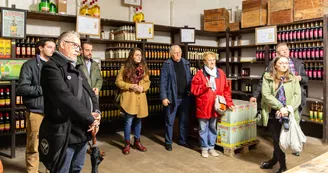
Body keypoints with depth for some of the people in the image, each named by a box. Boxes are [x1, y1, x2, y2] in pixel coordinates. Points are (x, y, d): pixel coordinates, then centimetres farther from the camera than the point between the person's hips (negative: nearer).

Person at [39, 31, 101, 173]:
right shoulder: (52, 67, -12)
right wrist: (90, 119, -19)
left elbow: (90, 93, 14)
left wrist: (96, 113, -5)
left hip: (83, 132, 8)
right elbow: (65, 98, -24)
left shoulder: (76, 69, 17)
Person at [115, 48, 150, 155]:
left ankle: (137, 142, 28)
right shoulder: (125, 67, -4)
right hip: (129, 98, -4)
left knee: (138, 120, 13)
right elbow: (118, 81, -3)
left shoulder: (144, 68, 7)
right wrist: (129, 86, -16)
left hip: (140, 98, 4)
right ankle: (127, 144, 14)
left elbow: (147, 82, 12)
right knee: (129, 121, -2)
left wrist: (143, 87, -9)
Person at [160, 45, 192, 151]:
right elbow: (163, 82, -8)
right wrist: (163, 97, -14)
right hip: (172, 97, -4)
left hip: (185, 97, 4)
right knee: (169, 121, 6)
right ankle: (168, 142, 19)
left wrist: (190, 91, 1)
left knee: (184, 120, 14)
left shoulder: (186, 63, 8)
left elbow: (190, 79, 12)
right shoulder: (167, 64, -5)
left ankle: (183, 140, 28)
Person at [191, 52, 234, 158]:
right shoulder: (200, 74, -7)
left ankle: (211, 147, 30)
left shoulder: (220, 73, 5)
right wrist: (205, 87, -22)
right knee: (203, 129, 8)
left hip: (215, 106, 4)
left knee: (213, 128, 15)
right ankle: (204, 148, 23)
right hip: (203, 106, -3)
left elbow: (226, 89, 6)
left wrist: (229, 103, 1)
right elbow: (194, 89, -9)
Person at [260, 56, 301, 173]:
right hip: (272, 115, -1)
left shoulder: (293, 79, 6)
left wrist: (287, 109, -20)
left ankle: (274, 161, 27)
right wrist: (280, 107, -20)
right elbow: (266, 95, -11)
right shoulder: (267, 77, 0)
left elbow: (297, 96, -4)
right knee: (277, 140, 5)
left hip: (287, 115, 1)